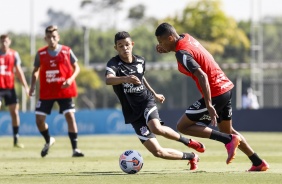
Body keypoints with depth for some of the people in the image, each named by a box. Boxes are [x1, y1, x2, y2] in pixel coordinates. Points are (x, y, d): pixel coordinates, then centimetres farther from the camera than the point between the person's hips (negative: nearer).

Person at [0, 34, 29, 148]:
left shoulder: (14, 54, 6)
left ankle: (16, 140, 9)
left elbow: (18, 71, 10)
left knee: (14, 112, 1)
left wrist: (25, 86, 5)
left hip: (10, 87, 3)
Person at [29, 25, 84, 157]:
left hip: (64, 91, -2)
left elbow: (76, 67, 3)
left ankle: (75, 149, -7)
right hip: (46, 92, 2)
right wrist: (32, 85, -4)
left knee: (70, 116, -12)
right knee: (39, 118, -1)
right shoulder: (41, 54, 0)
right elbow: (36, 71, 11)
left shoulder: (66, 51, -4)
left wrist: (71, 79, -16)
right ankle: (48, 141, 29)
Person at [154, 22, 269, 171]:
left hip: (215, 94, -9)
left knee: (183, 126, -4)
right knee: (227, 131, 25)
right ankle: (259, 163, 25)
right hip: (226, 88, 9)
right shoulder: (186, 37, 7)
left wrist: (209, 105, -30)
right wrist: (166, 49, 10)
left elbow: (202, 76, -28)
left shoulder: (182, 54, -19)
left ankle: (229, 140, -8)